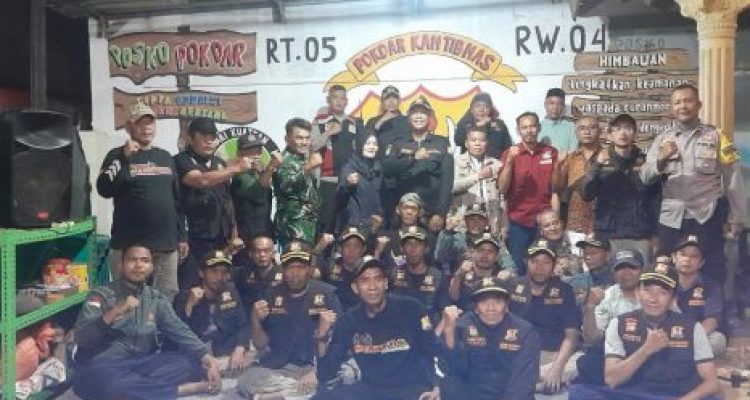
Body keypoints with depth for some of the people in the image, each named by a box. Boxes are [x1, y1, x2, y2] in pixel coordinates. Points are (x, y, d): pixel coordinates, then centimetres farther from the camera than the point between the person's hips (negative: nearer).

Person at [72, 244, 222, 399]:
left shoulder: (156, 299, 12)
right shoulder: (101, 295, -1)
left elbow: (180, 331, 3)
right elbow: (80, 338, -12)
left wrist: (206, 356, -13)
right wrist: (113, 313, -28)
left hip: (142, 365, 4)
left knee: (193, 361, -15)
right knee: (111, 384, -39)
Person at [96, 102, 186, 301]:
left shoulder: (165, 156, 15)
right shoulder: (118, 155, 3)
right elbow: (104, 190, -13)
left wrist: (181, 236, 15)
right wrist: (124, 157, -18)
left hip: (166, 244, 4)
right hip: (129, 244, -4)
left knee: (168, 299, 7)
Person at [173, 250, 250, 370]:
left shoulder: (231, 292, 6)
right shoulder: (184, 297, -4)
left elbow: (243, 325, 2)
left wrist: (239, 351, -16)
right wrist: (189, 305, -25)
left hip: (225, 354, 3)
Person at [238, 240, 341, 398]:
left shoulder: (327, 294, 0)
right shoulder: (272, 295, 9)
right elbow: (261, 345, 10)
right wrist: (255, 321, -8)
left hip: (312, 367, -1)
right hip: (274, 368, 1)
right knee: (246, 381, -29)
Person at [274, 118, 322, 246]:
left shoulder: (303, 158, 17)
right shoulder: (285, 160, -10)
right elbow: (286, 186, -32)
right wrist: (308, 167, -39)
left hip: (309, 223, 9)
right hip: (293, 225, -9)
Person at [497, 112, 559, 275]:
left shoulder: (551, 153, 3)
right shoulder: (510, 153, 1)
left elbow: (555, 189, 3)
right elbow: (502, 189, -6)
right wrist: (509, 161, -17)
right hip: (518, 222, 0)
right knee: (519, 268, 3)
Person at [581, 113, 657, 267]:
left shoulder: (645, 161, 8)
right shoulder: (600, 161, 6)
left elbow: (655, 197, 9)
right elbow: (586, 195, -5)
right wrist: (596, 166, -17)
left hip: (640, 234, 1)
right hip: (608, 233, -1)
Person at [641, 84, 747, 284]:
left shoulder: (716, 136, 3)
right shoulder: (661, 140, 8)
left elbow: (734, 180, 1)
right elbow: (645, 178, 1)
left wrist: (737, 218, -2)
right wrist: (660, 159, -18)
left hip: (708, 217, -1)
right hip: (671, 218, 2)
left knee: (713, 273, 5)